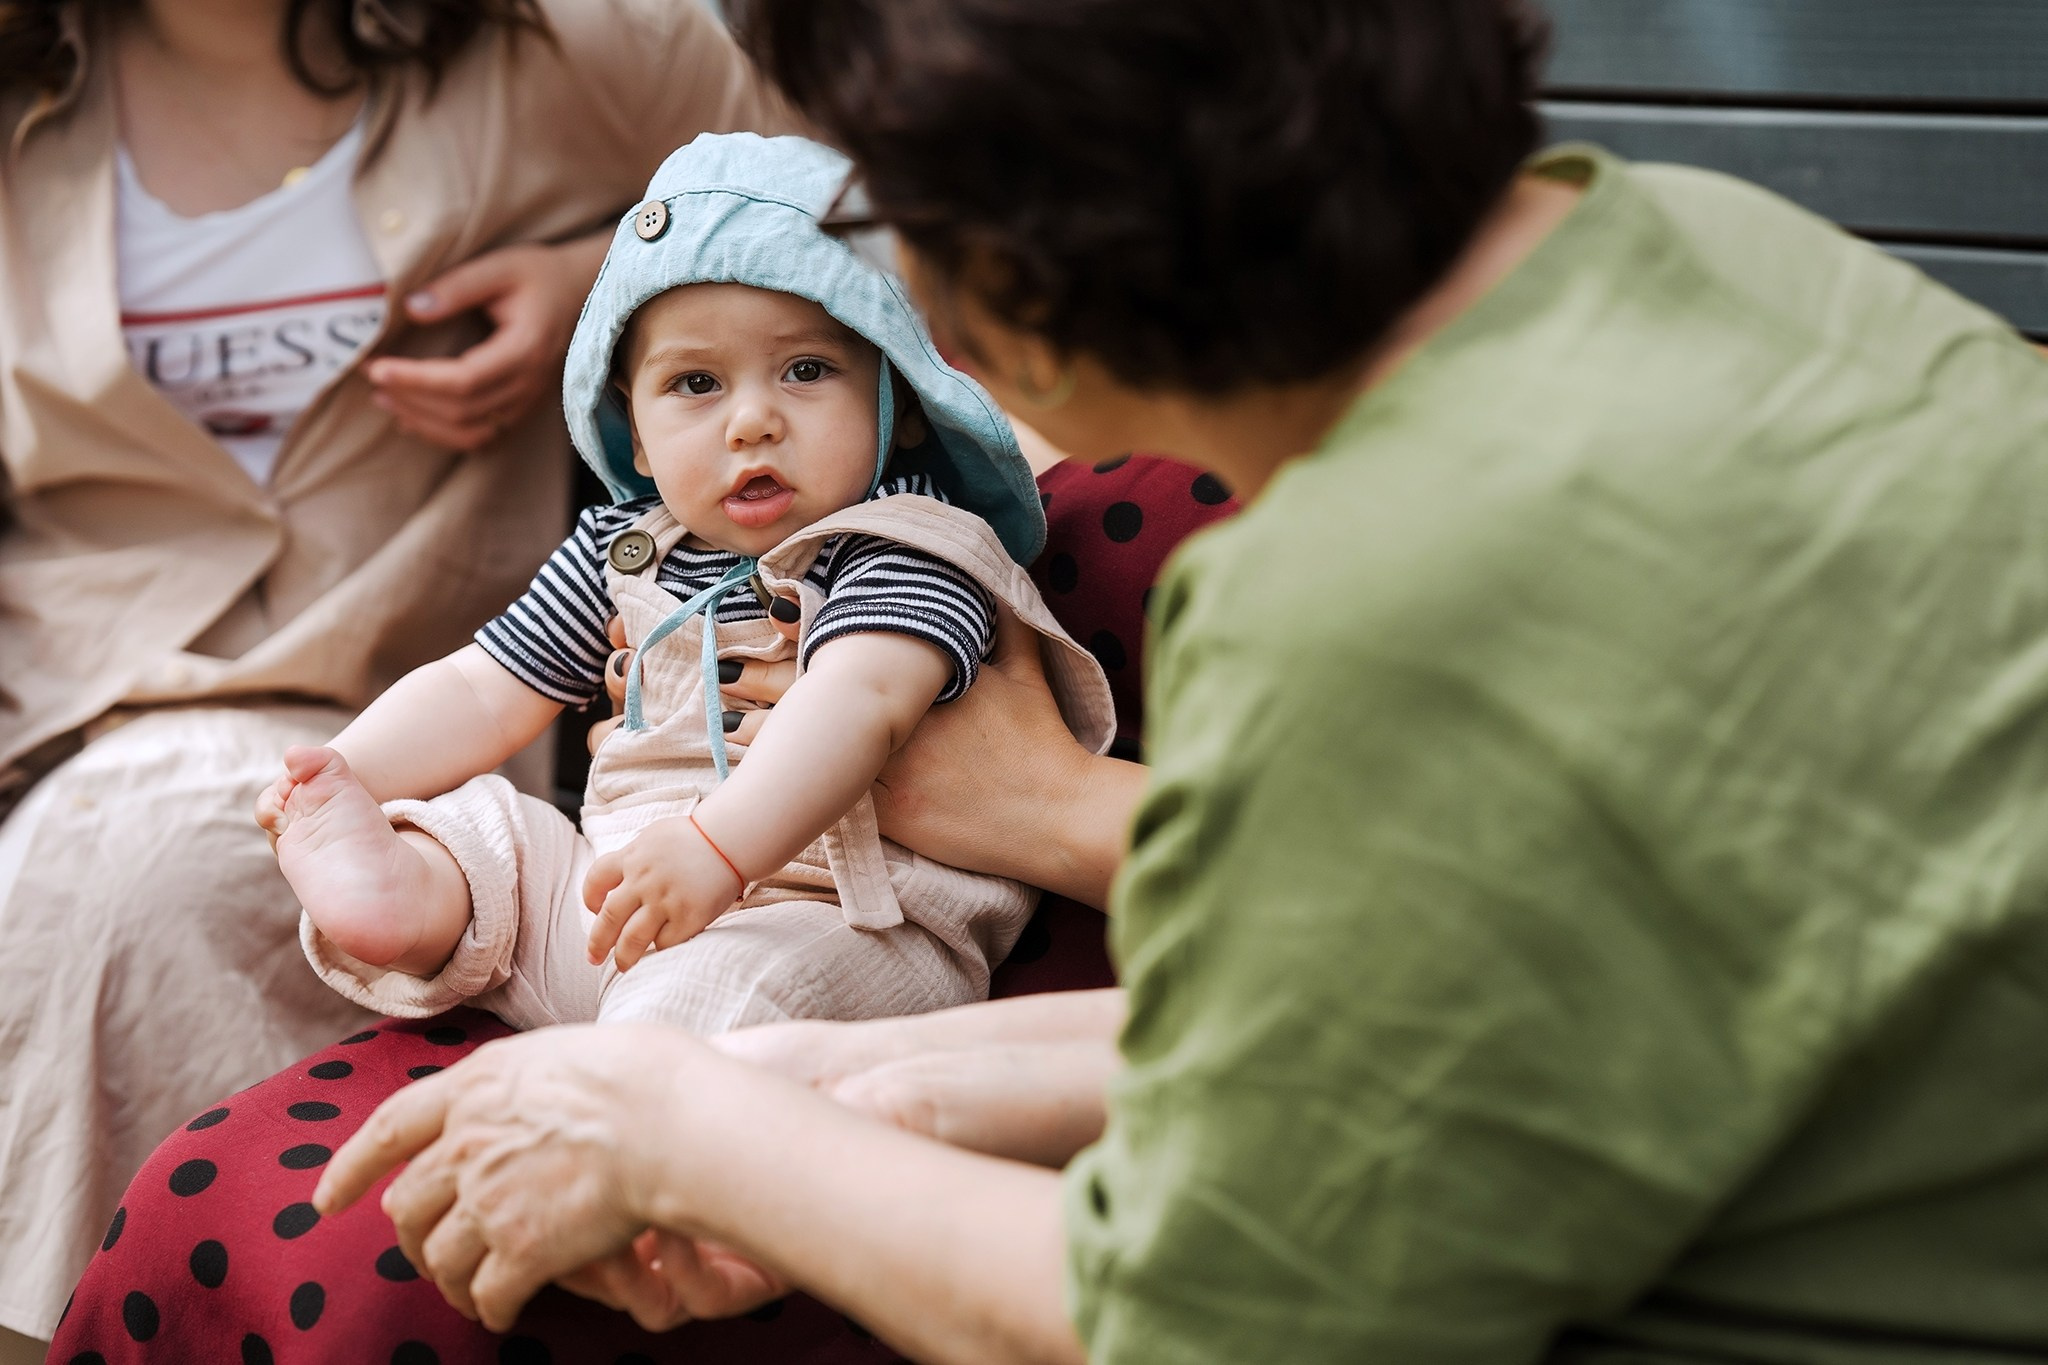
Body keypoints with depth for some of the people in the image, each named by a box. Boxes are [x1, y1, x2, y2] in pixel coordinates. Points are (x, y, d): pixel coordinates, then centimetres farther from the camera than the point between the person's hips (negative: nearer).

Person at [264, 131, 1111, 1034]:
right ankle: (410, 896, -29)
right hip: (610, 896, 8)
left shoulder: (903, 551, -9)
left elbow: (860, 704, -28)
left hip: (832, 920, -7)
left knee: (724, 983, -35)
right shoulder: (623, 551, 14)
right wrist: (344, 775, -1)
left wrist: (718, 844, -43)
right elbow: (483, 693, 18)